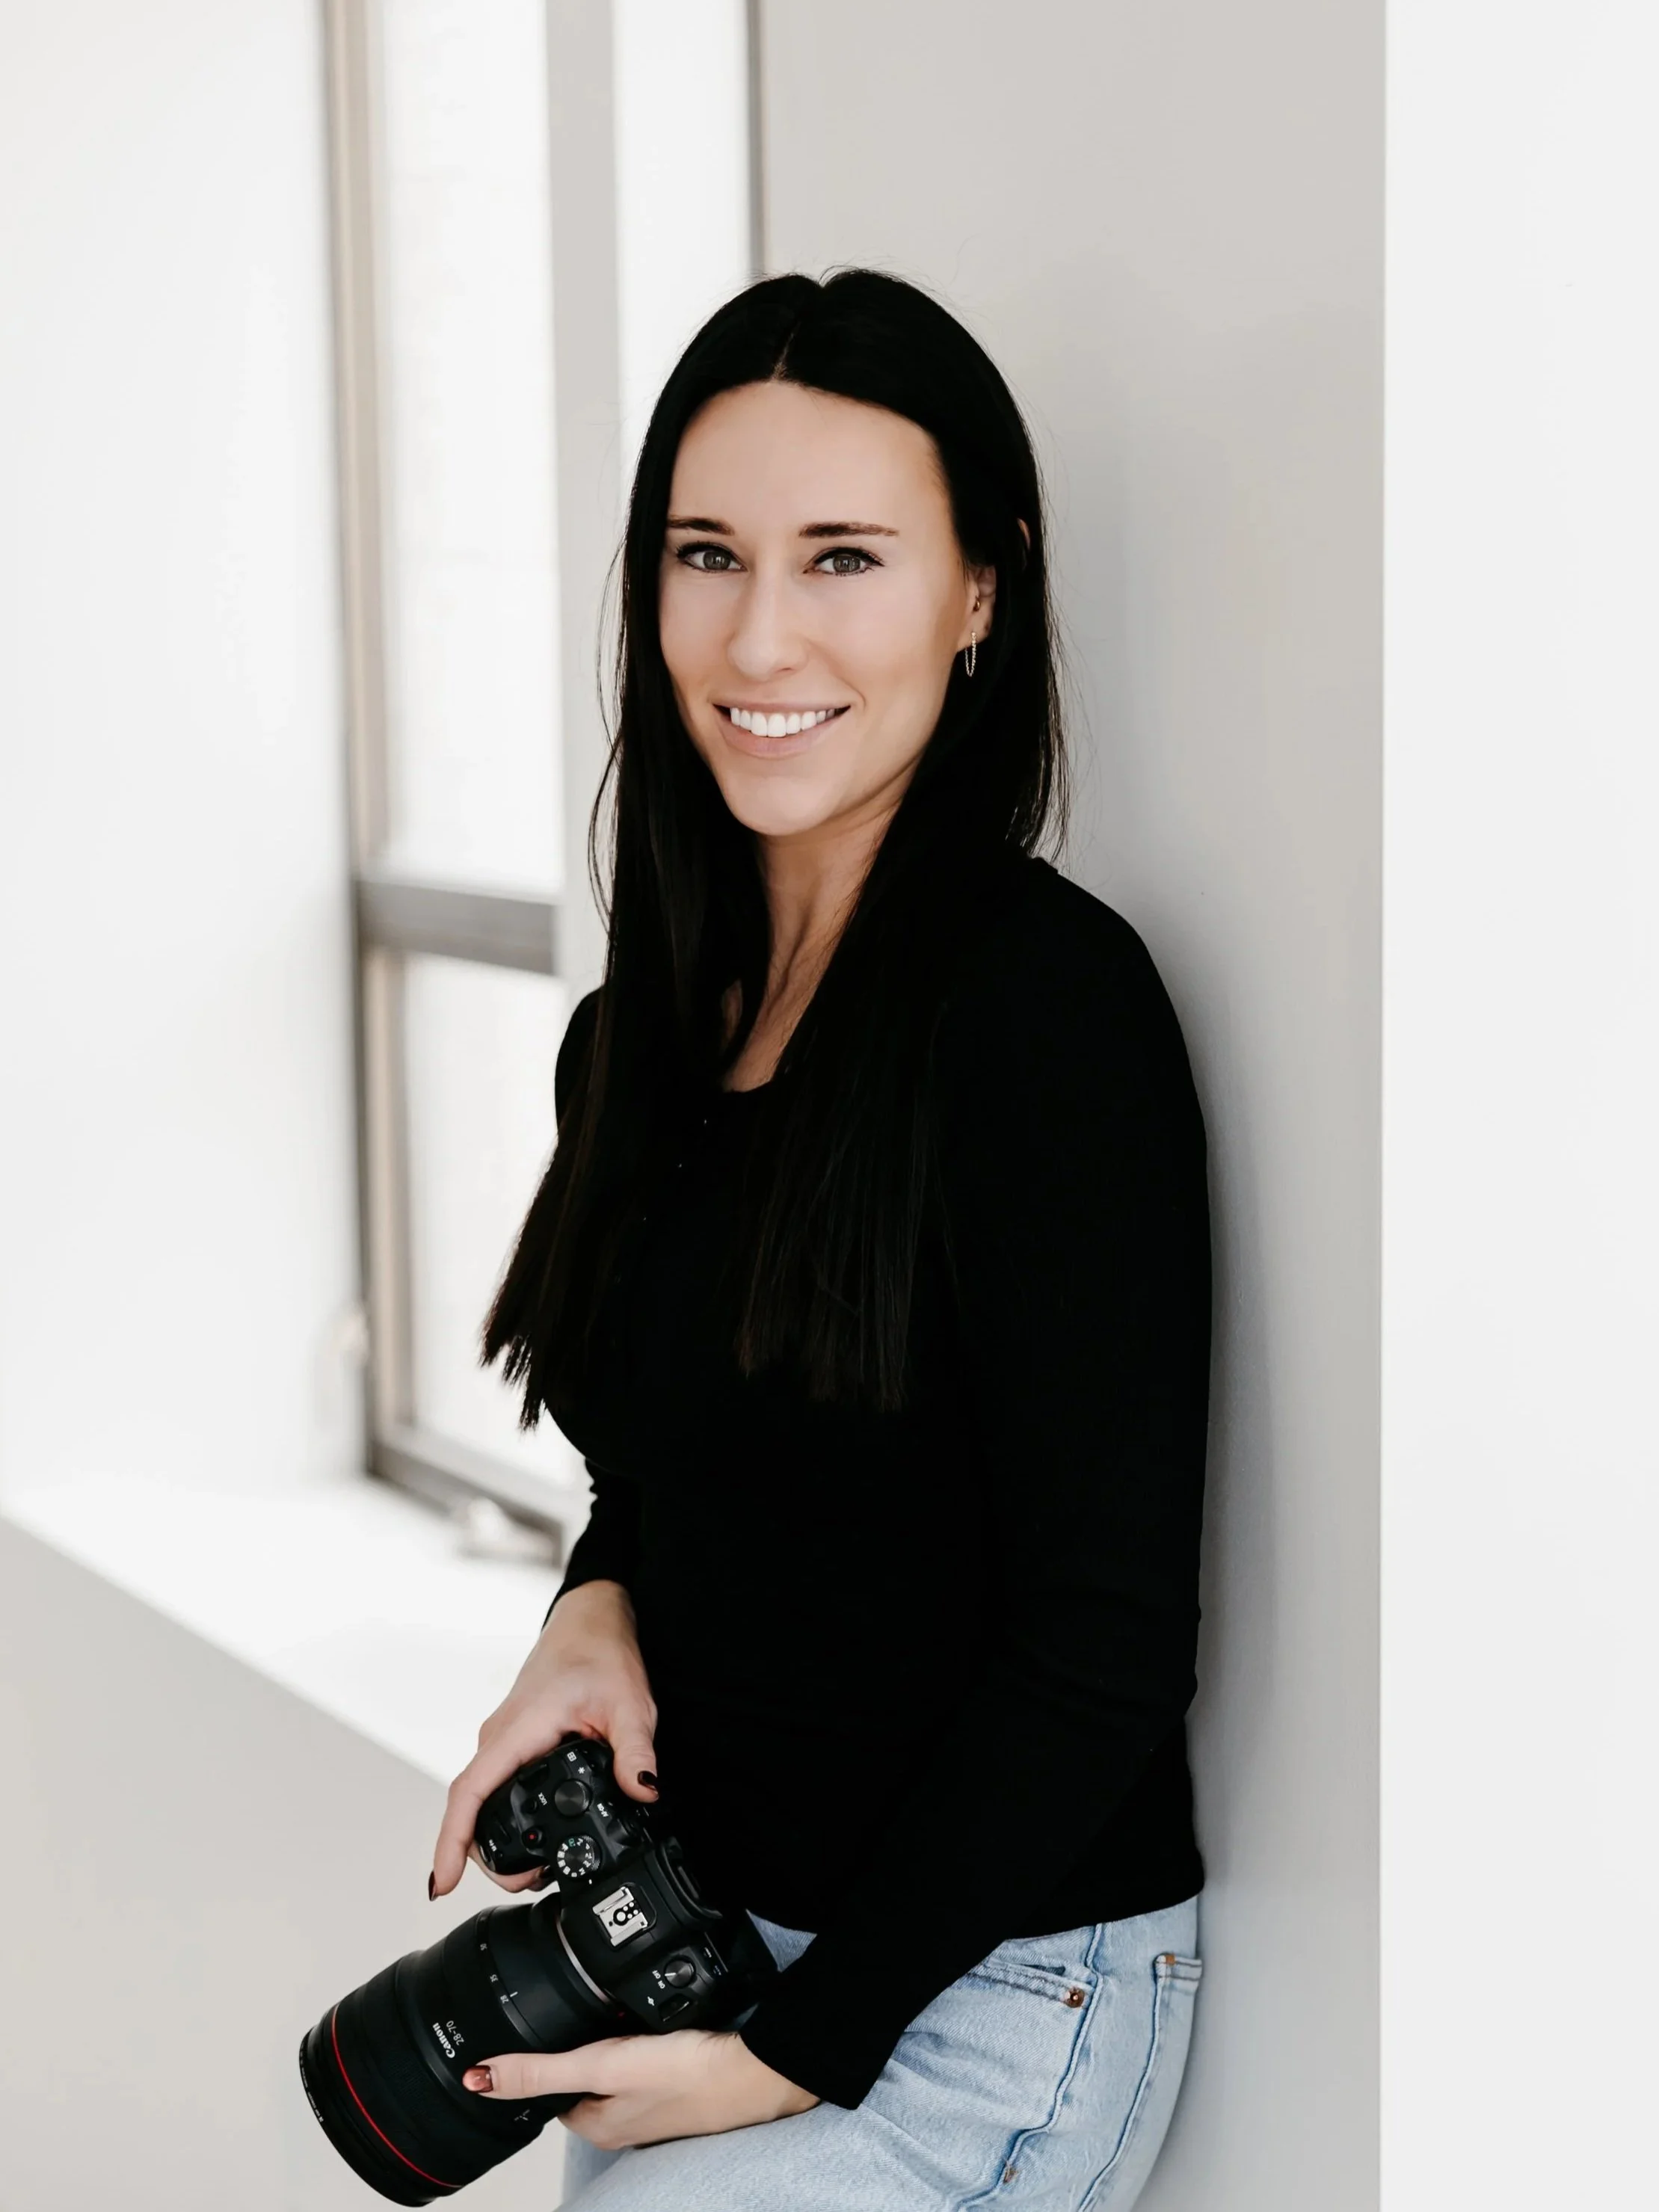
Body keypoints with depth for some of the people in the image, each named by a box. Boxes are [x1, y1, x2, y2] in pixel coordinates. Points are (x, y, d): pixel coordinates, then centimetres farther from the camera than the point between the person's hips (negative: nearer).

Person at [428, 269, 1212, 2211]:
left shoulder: (1048, 1002, -19)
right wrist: (595, 1617, -4)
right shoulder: (651, 1029, 4)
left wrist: (802, 2049, -15)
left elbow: (1109, 1651, -19)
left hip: (974, 1998, -7)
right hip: (701, 1935, 7)